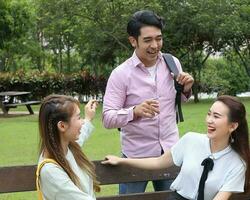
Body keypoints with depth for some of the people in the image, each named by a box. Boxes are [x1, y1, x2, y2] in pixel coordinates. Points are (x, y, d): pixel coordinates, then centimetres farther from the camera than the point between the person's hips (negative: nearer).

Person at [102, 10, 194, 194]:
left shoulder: (173, 63, -2)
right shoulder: (120, 74, -14)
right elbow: (108, 119, -17)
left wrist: (186, 89, -8)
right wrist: (135, 111, -34)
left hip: (170, 152, 3)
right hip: (136, 156, -3)